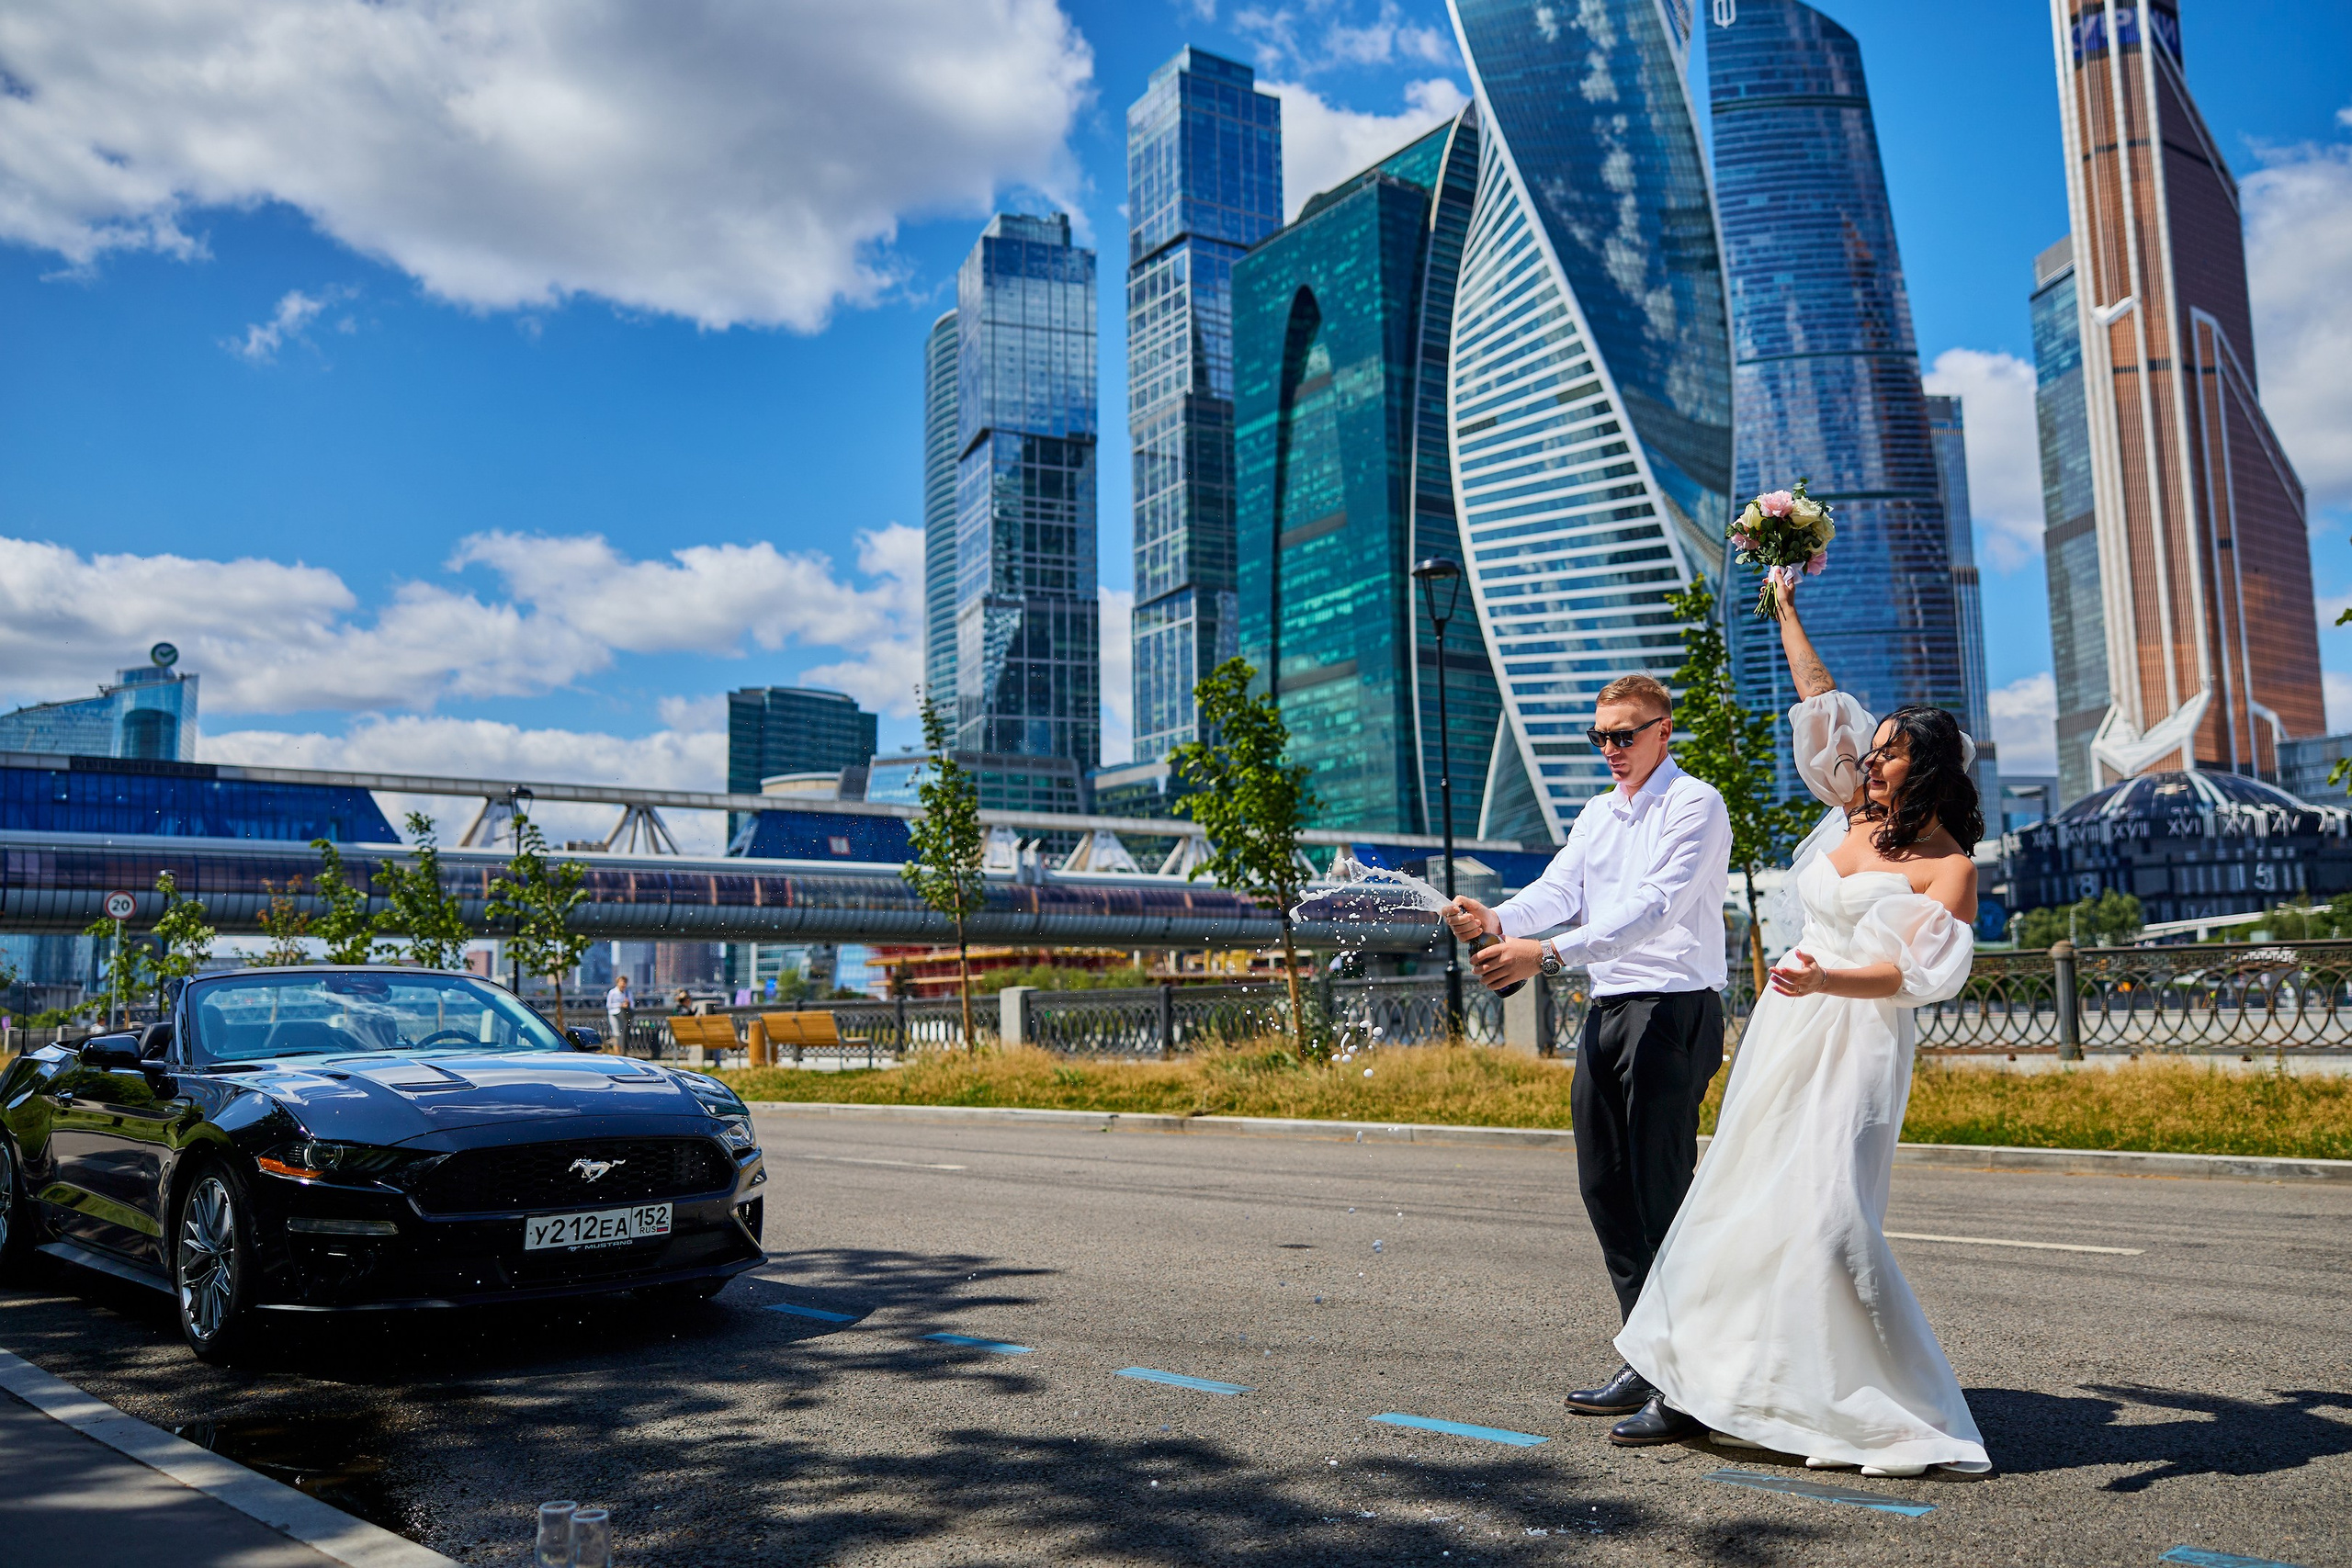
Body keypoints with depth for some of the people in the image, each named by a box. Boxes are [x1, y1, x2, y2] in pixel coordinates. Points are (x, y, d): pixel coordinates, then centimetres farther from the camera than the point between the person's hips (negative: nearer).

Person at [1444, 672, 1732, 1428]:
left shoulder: (1694, 806, -7)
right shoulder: (1598, 814, 18)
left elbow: (1653, 906, -21)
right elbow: (1558, 890, 5)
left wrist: (1545, 954, -32)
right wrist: (1497, 920, -18)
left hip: (1674, 1008, -8)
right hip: (1607, 1008, 8)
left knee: (1659, 1192, -6)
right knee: (1604, 1186, 10)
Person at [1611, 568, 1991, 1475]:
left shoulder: (1949, 867, -7)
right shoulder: (1856, 815, 10)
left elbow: (1921, 973, -18)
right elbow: (1819, 702, 16)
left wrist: (1828, 978, -32)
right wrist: (1786, 608, 17)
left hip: (1858, 1049, -7)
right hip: (1787, 1033, 7)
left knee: (1827, 1220, -16)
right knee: (1737, 1203, 8)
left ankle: (1907, 1421, -2)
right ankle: (1698, 1391, 17)